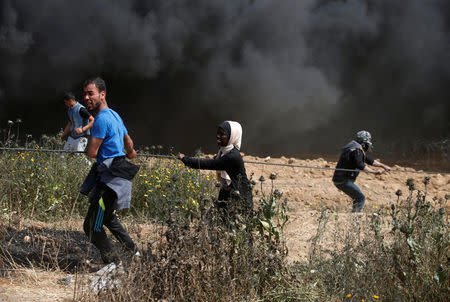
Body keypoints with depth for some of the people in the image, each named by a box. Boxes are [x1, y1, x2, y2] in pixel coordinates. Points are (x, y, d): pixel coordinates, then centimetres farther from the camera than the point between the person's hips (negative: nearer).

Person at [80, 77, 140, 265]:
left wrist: (90, 148, 6)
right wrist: (130, 153, 51)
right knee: (107, 217, 29)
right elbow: (128, 142, 28)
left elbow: (92, 153, -19)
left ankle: (114, 264, -2)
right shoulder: (114, 115, 13)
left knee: (92, 226, -8)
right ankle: (133, 251, 36)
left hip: (110, 180, -11)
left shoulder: (102, 119, -18)